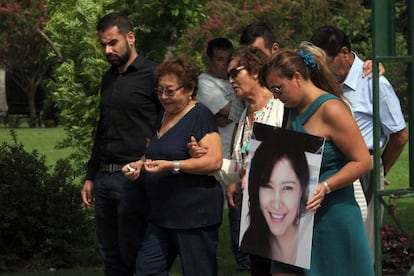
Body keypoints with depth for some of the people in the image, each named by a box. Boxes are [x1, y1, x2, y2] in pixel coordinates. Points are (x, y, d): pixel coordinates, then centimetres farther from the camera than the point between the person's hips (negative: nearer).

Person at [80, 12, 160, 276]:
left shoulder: (152, 75, -7)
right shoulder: (109, 79, 16)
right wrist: (91, 177, 21)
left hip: (133, 178, -7)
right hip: (104, 176, 7)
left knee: (132, 254, -4)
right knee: (110, 254, 10)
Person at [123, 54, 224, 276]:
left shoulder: (199, 116, -11)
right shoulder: (163, 117, 16)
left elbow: (214, 161, -20)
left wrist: (172, 166, -25)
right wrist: (139, 165, 7)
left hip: (195, 214, -9)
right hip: (162, 214, 9)